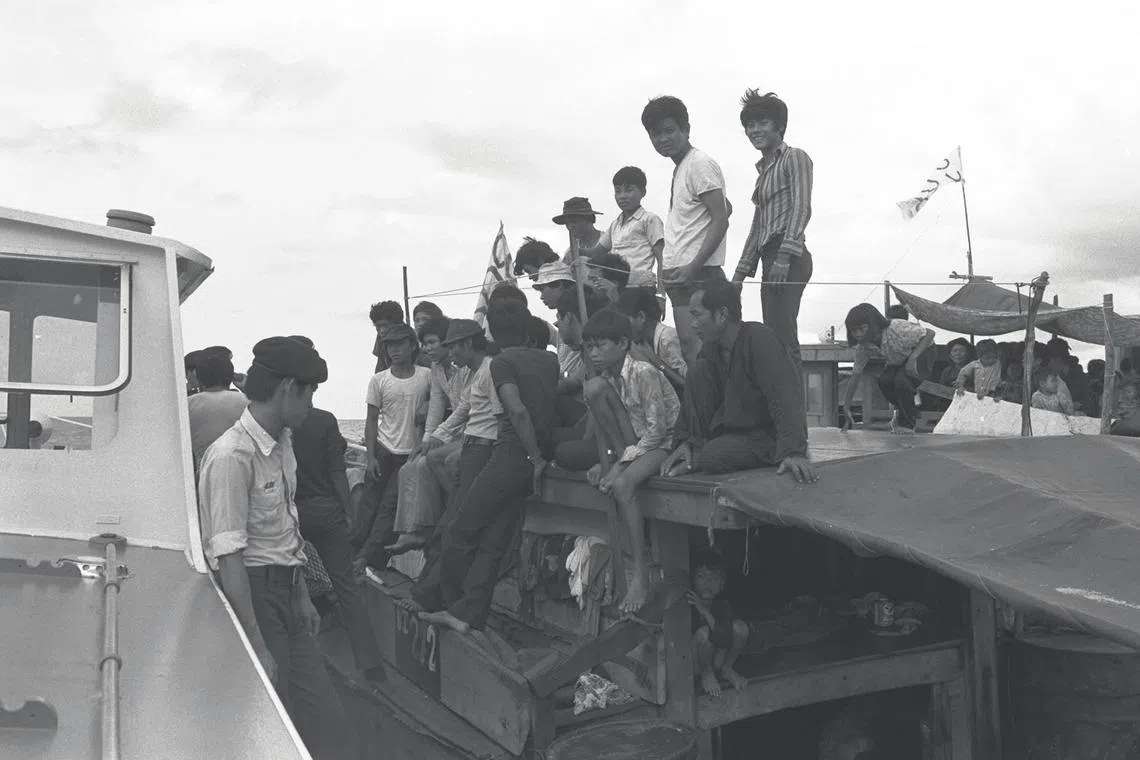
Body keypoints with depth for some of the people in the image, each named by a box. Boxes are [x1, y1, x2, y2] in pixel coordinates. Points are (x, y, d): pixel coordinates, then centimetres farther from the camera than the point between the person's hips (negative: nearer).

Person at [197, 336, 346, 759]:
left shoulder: (283, 443, 8)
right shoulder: (231, 456, -21)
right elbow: (229, 558, -23)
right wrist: (257, 647, -24)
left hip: (285, 592, 9)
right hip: (253, 594, -9)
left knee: (327, 720, 11)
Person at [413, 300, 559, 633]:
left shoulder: (503, 361, -8)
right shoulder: (549, 359, 12)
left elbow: (518, 411, -20)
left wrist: (537, 458, -15)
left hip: (514, 453, -7)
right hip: (534, 458, 7)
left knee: (459, 533, 7)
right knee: (492, 542, 8)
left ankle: (437, 598, 19)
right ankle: (467, 613, 7)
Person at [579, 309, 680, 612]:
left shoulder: (644, 373, -19)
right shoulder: (605, 378, 3)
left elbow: (657, 430, -21)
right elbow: (601, 428, 9)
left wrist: (621, 463, -23)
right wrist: (606, 460, -8)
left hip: (665, 442, -7)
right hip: (629, 444, 7)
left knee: (623, 484, -35)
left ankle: (641, 574, -24)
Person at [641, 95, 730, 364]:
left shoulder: (699, 164, -8)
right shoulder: (680, 168, 20)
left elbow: (721, 219, -15)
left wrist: (693, 267, -24)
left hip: (697, 277, -9)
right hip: (679, 276, 10)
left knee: (695, 352, -14)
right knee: (689, 351, 8)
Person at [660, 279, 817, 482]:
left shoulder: (760, 339, -22)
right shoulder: (711, 348, 3)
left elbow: (786, 397, -31)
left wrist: (794, 451, -41)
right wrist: (686, 441, -6)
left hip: (768, 435, -7)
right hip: (730, 428, 8)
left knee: (713, 457, -33)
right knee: (698, 369, -9)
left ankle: (693, 464, 1)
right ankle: (695, 450, -7)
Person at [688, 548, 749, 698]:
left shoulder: (723, 605, -13)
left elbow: (724, 640, -30)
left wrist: (704, 611, -38)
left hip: (714, 660, 4)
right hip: (689, 667, -4)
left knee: (740, 627, -18)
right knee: (703, 632, -34)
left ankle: (726, 669, 6)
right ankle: (706, 673, -5)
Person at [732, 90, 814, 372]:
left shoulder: (795, 158, 1)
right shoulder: (764, 169, 25)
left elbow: (801, 209, -11)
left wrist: (784, 256, -22)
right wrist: (740, 272, 23)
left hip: (787, 257, -9)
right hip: (769, 258, 9)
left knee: (781, 337, -18)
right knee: (776, 340, 4)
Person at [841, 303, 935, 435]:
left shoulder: (896, 330, -39)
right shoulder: (863, 347, -19)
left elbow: (930, 333, -32)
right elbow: (855, 375, -11)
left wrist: (913, 358, -43)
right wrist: (846, 407, -12)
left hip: (923, 352, -6)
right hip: (899, 360, 6)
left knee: (902, 380, -29)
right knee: (884, 381, -18)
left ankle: (907, 425, -9)